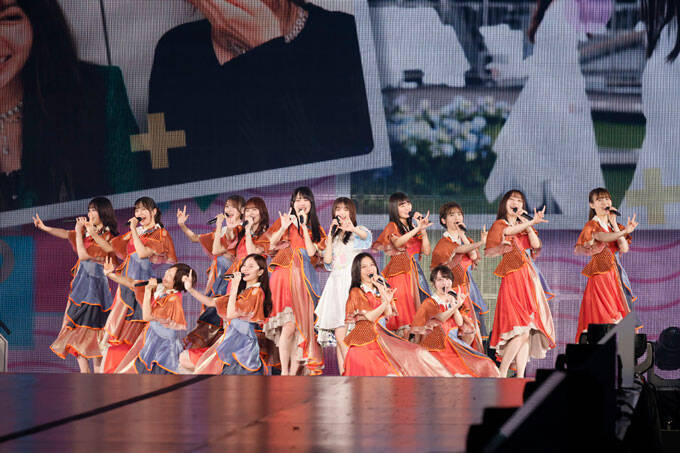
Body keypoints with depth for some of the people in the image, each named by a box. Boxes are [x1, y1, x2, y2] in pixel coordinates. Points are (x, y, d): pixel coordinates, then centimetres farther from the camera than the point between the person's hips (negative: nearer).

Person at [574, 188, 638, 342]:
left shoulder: (614, 226, 19)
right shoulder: (592, 225, 1)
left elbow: (624, 248, 3)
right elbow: (602, 237, -22)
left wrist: (614, 224, 0)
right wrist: (624, 231, -35)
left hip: (617, 275, 6)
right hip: (600, 275, -6)